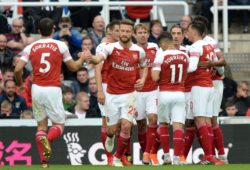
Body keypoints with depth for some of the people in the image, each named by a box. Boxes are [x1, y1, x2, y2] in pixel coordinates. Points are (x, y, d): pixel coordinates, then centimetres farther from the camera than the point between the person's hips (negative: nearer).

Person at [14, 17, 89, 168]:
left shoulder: (31, 47, 3)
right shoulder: (60, 46, -1)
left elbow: (18, 69, -3)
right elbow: (74, 67, 9)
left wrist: (20, 82, 18)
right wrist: (82, 59, 30)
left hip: (37, 89, 3)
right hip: (53, 90, -3)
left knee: (41, 125, 13)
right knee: (59, 125, 6)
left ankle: (44, 160, 2)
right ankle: (47, 139, -28)